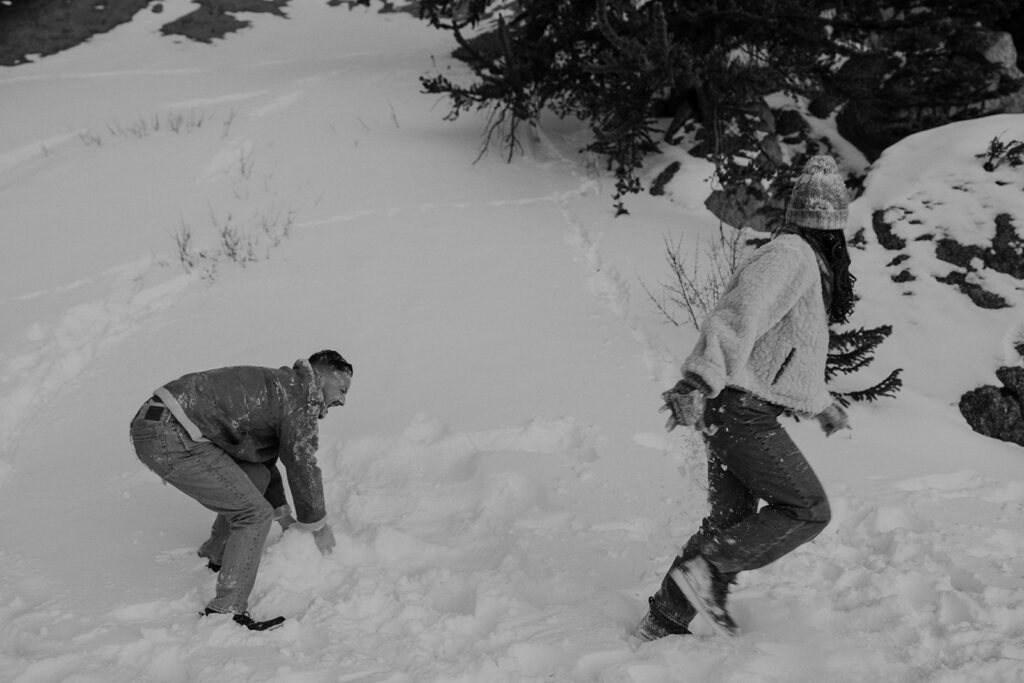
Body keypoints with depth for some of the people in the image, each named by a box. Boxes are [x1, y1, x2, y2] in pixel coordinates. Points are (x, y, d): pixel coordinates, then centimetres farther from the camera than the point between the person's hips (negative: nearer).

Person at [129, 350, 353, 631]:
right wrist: (318, 524, 12)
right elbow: (302, 466, -2)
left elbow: (263, 456, 36)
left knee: (256, 476, 22)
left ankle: (216, 555, 38)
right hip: (170, 441, -10)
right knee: (255, 514, -8)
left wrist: (283, 512, 40)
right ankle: (226, 610, -4)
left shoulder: (274, 385, 25)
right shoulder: (301, 397, -4)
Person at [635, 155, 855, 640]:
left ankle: (664, 620, 17)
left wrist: (823, 404, 39)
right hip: (741, 409, -10)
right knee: (808, 510, -6)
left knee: (731, 522, 12)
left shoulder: (807, 261, 22)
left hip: (736, 410, 10)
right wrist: (701, 379, -37)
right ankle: (708, 569, -6)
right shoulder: (792, 255, -11)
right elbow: (740, 316, -26)